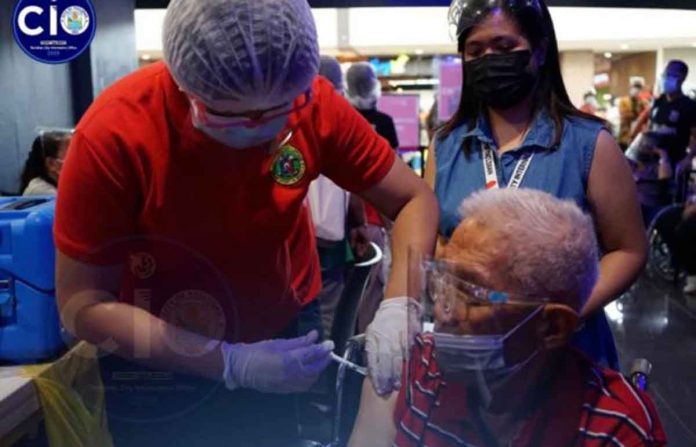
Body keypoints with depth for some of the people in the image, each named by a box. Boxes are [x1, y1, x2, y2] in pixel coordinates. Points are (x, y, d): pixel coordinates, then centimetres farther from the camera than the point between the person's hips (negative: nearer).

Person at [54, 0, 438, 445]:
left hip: (287, 336, 2)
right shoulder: (115, 132, -27)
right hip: (161, 362, -2)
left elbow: (415, 199, -11)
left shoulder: (314, 105, -20)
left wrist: (396, 306, -29)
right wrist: (231, 363, -30)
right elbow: (83, 304, -21)